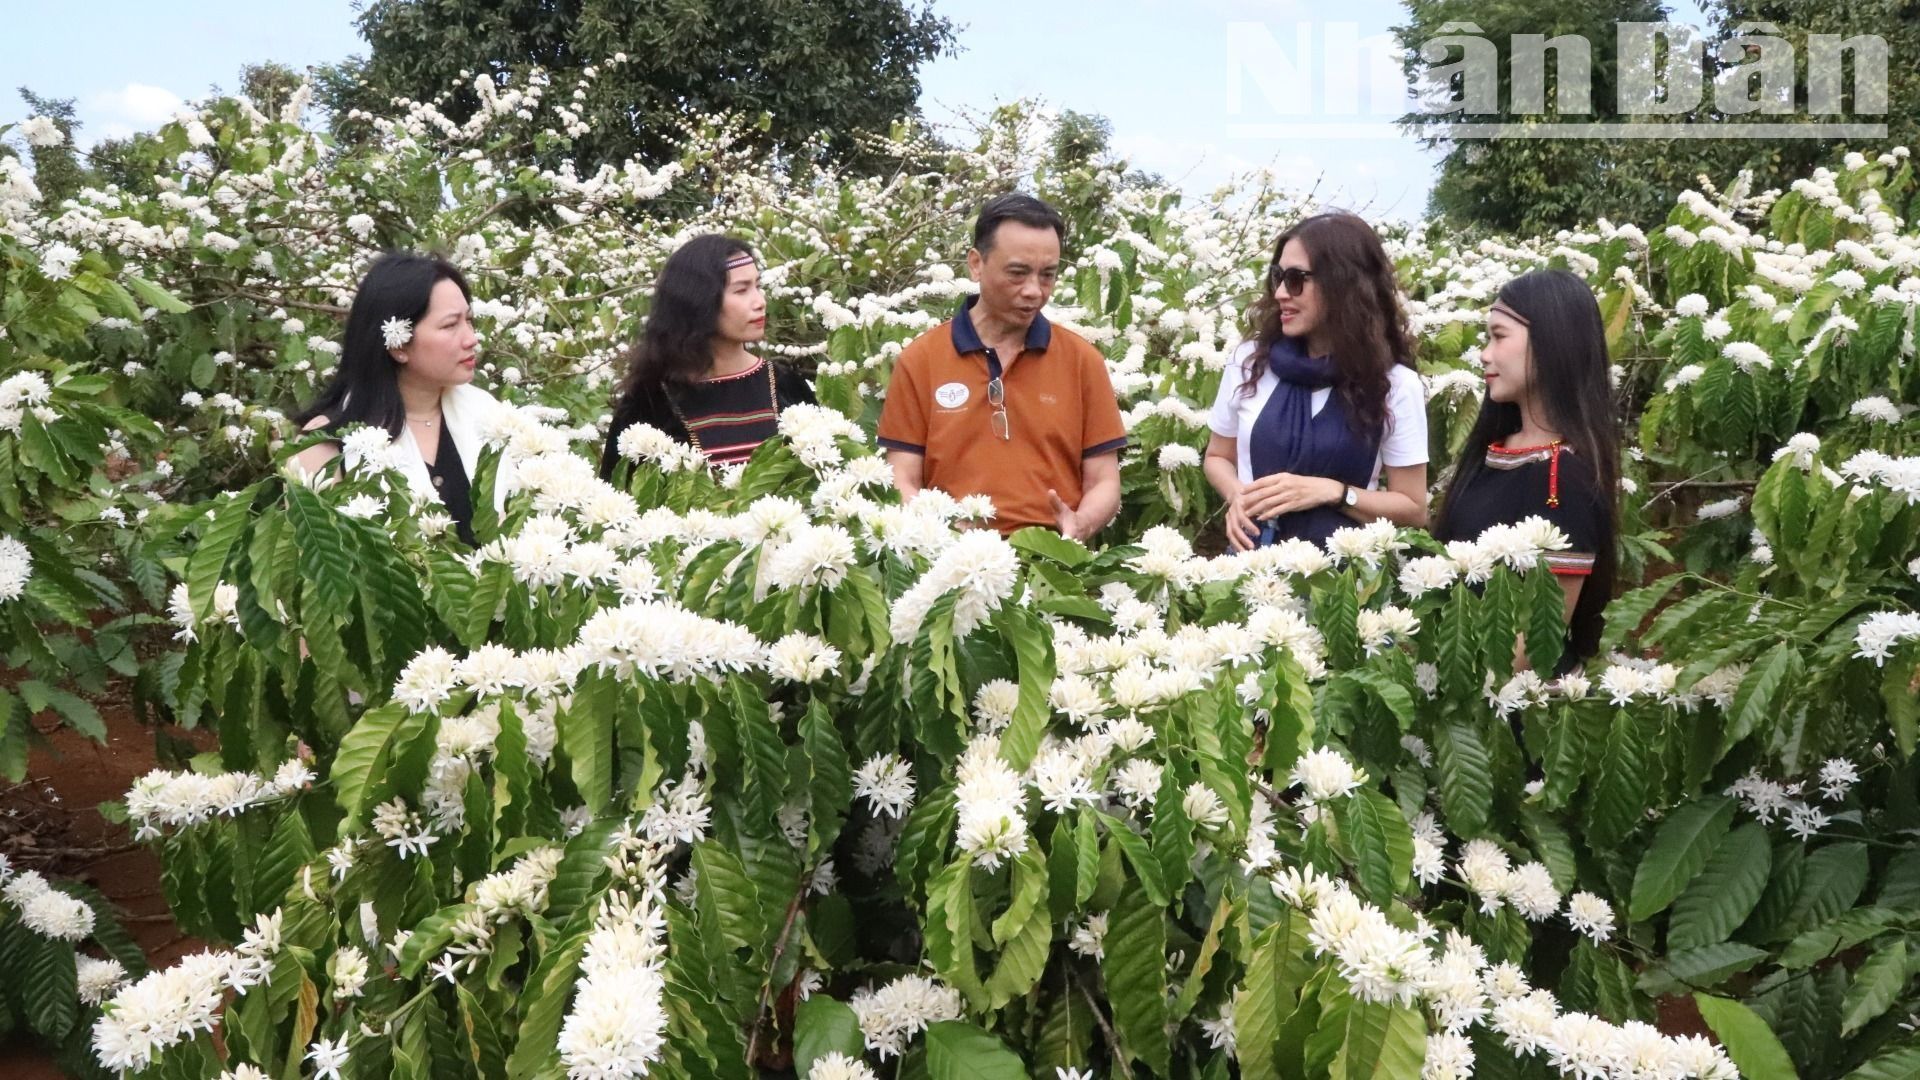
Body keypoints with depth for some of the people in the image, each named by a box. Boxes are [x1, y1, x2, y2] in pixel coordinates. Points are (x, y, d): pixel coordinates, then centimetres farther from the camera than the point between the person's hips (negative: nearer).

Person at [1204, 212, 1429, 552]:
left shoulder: (1395, 384, -2)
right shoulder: (1250, 360, 4)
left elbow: (1413, 511, 2)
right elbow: (1218, 456, 17)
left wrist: (1332, 492, -12)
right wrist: (1236, 495, -4)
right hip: (1254, 557, 2)